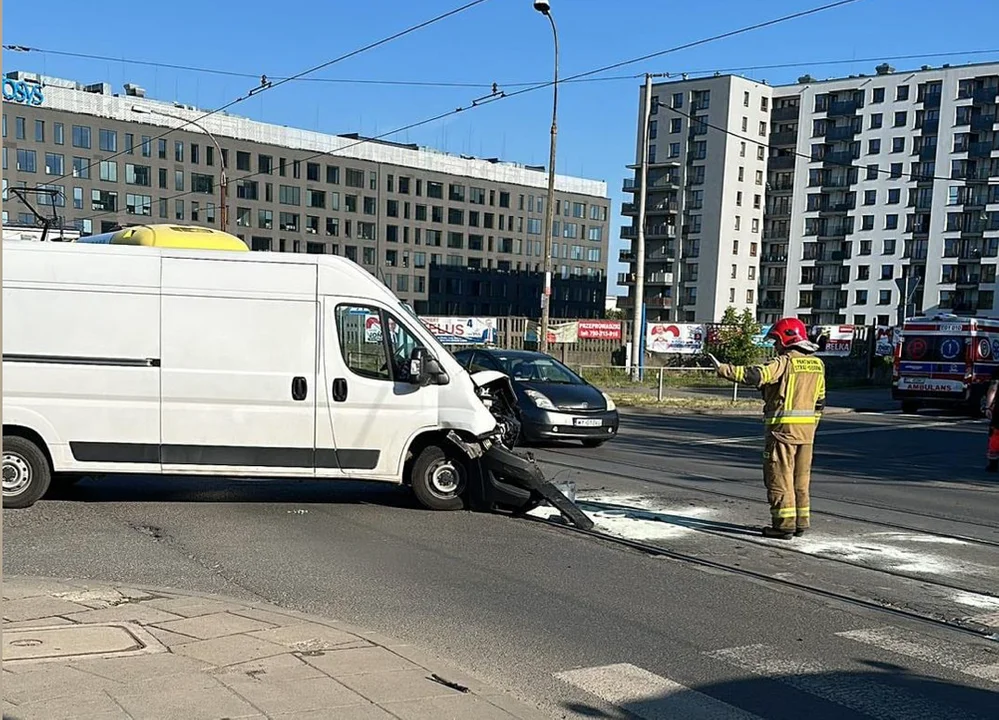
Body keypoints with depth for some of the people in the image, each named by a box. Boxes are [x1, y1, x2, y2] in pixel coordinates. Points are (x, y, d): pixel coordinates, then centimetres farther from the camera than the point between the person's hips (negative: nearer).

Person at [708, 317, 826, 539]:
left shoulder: (785, 361, -12)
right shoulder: (817, 364, 12)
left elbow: (757, 375, -27)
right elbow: (820, 401, 17)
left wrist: (723, 369, -26)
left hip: (783, 427, -7)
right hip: (806, 429, 7)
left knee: (780, 477, -1)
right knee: (801, 477, 14)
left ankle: (784, 523, 0)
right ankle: (801, 522, 19)